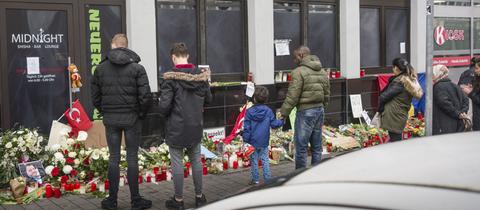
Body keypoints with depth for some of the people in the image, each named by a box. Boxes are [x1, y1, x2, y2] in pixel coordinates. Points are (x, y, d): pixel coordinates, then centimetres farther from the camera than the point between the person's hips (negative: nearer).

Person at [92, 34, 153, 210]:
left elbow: (95, 96, 4)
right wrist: (141, 113, 3)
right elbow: (145, 96, -12)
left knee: (114, 158, 8)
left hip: (110, 119, 2)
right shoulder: (136, 67, -6)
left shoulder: (101, 68, 2)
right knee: (132, 158, 4)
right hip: (131, 119, -2)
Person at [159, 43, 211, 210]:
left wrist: (167, 114, 3)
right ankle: (199, 196, 26)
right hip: (196, 127, 4)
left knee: (177, 162, 6)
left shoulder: (171, 78, -17)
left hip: (176, 128, -4)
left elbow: (164, 106, -19)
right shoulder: (201, 75, -2)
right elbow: (208, 99, 10)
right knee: (196, 160, 16)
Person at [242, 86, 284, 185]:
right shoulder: (268, 111, -5)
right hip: (264, 142, 2)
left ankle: (255, 180, 13)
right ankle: (267, 180, 11)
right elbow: (274, 124, -2)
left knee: (254, 160, 9)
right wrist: (282, 121, 17)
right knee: (265, 160, 10)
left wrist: (245, 140, -2)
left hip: (253, 142, -1)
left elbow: (247, 128, -7)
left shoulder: (249, 111, -8)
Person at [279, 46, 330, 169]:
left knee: (301, 147, -1)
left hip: (305, 112, -8)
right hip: (319, 110, 8)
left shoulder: (299, 72, -13)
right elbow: (327, 95, 16)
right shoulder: (322, 72, 12)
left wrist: (284, 113, -10)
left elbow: (292, 96, -16)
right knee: (317, 146, 13)